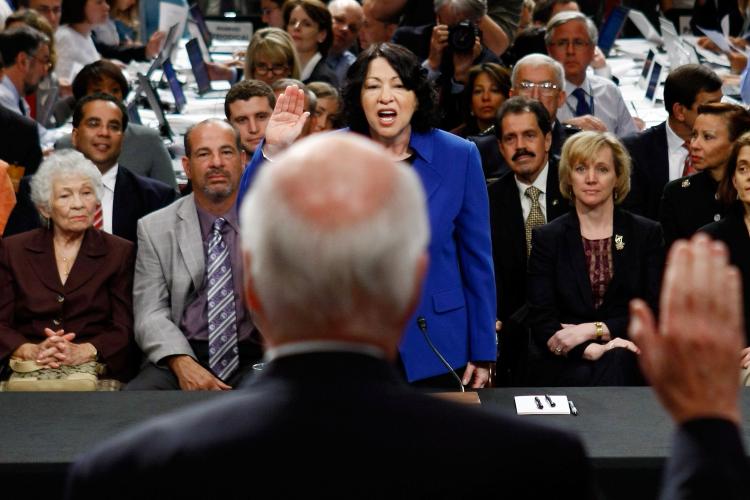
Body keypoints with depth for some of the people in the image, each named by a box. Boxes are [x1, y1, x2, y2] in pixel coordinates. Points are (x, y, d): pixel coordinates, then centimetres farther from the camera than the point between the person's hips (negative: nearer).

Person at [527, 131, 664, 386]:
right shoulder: (547, 238, 8)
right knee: (583, 377, -36)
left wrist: (593, 329, -11)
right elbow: (540, 319, -2)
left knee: (616, 362, -34)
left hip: (627, 361, 1)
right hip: (563, 364, -1)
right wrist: (590, 350, -20)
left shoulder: (646, 234, 10)